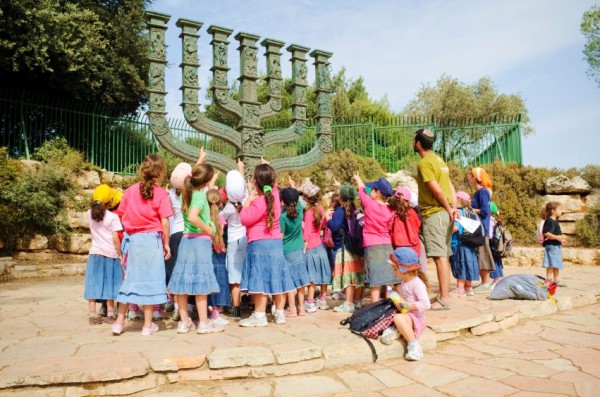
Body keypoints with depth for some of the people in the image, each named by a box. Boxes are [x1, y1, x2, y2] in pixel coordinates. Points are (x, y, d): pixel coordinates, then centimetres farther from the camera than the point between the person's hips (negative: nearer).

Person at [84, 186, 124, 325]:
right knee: (109, 284, 6)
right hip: (110, 254, -3)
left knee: (93, 284, 5)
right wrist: (120, 255, -4)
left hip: (95, 254, 3)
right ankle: (110, 314, 13)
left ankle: (92, 314, 5)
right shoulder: (113, 217, -11)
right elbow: (115, 239, -12)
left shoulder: (89, 214, 1)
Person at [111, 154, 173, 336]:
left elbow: (123, 217, 6)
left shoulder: (131, 190, 3)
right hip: (152, 239, -4)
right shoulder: (161, 193, -8)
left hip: (133, 238, 4)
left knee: (130, 278, 14)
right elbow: (165, 222, -9)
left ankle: (119, 321, 21)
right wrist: (166, 243, 0)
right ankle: (148, 325, 11)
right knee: (150, 280, 4)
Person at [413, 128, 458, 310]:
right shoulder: (439, 160, 17)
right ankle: (443, 295, 20)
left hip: (434, 213, -9)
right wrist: (454, 208, 3)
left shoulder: (424, 162, -11)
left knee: (439, 257, -9)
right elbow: (450, 186, 11)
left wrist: (448, 208, -5)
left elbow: (436, 189, -16)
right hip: (444, 213, 9)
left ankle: (443, 300, -8)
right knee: (444, 256, 12)